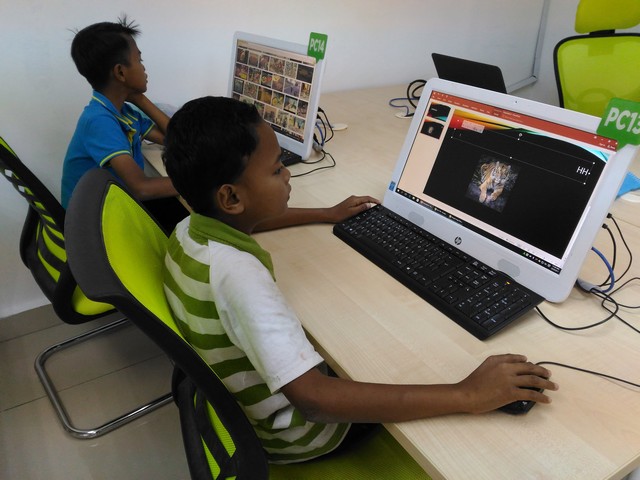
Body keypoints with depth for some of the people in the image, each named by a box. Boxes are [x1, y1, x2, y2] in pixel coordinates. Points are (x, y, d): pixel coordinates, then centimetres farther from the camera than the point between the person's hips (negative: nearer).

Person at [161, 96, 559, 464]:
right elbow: (313, 400, -45)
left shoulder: (190, 229, -9)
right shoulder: (236, 272, -39)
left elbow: (240, 220, 14)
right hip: (288, 431, -7)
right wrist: (466, 396, -41)